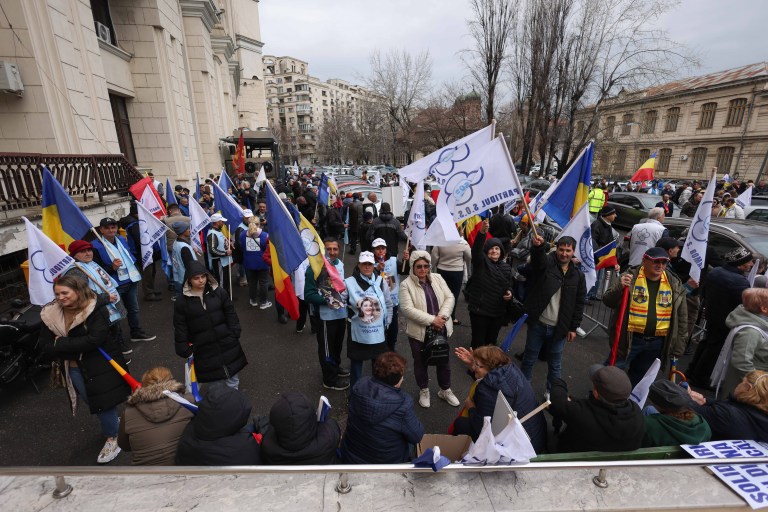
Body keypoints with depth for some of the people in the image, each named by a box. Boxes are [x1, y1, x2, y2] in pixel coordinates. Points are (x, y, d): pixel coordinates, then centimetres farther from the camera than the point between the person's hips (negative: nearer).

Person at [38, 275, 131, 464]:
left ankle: (113, 437, 28)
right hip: (73, 369, 5)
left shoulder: (96, 309, -19)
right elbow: (45, 346, -5)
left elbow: (95, 340, -27)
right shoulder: (50, 314, -3)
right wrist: (77, 347, -20)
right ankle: (112, 423, 47)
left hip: (100, 365, -5)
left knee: (104, 402, 6)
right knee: (92, 402, 21)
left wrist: (61, 344, -20)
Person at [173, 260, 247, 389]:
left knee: (232, 378, 12)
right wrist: (185, 350, -1)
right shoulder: (182, 302, -4)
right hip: (204, 349, -1)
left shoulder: (219, 292, -2)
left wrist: (234, 335, 0)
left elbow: (231, 314, 4)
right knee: (213, 381, 5)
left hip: (227, 343, 2)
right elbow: (180, 328, 1)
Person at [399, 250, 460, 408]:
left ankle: (445, 390, 41)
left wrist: (442, 316, -18)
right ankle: (424, 390, 39)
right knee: (421, 362, 15)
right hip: (419, 332, -4)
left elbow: (449, 298, -2)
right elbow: (408, 309, -22)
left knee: (444, 360, 19)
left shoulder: (438, 278, 1)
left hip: (441, 329, 4)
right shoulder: (406, 285, -13)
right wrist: (432, 320, -24)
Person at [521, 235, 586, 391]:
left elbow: (579, 304, 5)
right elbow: (538, 256, -33)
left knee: (555, 364, 17)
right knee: (529, 359, 14)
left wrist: (573, 328, 4)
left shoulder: (578, 275, 1)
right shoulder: (546, 262, -7)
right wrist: (538, 246, -56)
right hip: (537, 324, -2)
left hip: (559, 328, 2)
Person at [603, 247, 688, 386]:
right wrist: (619, 287, -30)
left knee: (638, 378, 19)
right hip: (629, 339, -3)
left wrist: (679, 345, 8)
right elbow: (608, 302, -11)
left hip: (656, 343, 3)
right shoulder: (630, 277, -8)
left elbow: (682, 318, 8)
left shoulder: (675, 284, 1)